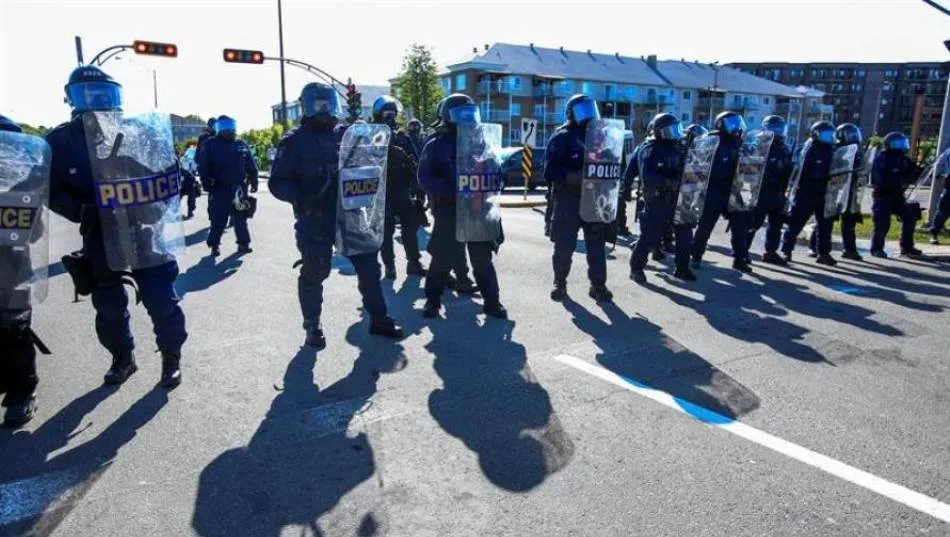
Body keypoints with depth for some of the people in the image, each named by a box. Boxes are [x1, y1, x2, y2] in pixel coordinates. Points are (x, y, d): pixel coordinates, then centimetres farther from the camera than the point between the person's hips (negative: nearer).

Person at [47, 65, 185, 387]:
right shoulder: (60, 141, -1)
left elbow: (168, 172, 2)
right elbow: (52, 190, 1)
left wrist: (159, 207, -14)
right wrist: (81, 211, -17)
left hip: (144, 234, -2)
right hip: (99, 240, 2)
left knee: (163, 302, -1)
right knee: (109, 308, 15)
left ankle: (171, 358, 19)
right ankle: (122, 358, 36)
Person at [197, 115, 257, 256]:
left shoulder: (242, 145, 7)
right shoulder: (210, 144, -1)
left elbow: (251, 166, 10)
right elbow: (203, 166, -1)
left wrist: (253, 181, 6)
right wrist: (206, 182, -8)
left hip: (239, 189, 3)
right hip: (219, 189, -3)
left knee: (241, 218, 10)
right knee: (218, 219, 1)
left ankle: (243, 243, 19)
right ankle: (214, 245, 12)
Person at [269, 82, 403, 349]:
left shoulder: (344, 134, 8)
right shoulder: (294, 141, -5)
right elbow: (277, 182, -9)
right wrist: (301, 198, -25)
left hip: (348, 213, 5)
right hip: (315, 219, -5)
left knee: (368, 265, 7)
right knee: (314, 272, 5)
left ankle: (378, 319, 21)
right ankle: (313, 326, 22)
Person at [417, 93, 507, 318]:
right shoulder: (435, 145, -2)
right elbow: (425, 179, -9)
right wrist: (450, 190, -21)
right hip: (448, 210, -3)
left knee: (482, 258, 8)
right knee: (443, 257, 2)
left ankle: (492, 301, 16)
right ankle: (433, 299, 19)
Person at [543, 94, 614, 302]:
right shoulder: (561, 137, -3)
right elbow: (550, 172, -13)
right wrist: (573, 177, -25)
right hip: (568, 199, -5)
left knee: (597, 244, 6)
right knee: (564, 245, 2)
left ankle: (598, 285, 15)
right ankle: (560, 284, 16)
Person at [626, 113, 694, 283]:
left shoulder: (676, 147, 11)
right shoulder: (649, 150, -12)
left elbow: (683, 168, 19)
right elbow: (646, 176, -26)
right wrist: (666, 182, -35)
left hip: (675, 199, 8)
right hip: (656, 200, -7)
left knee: (684, 233, 10)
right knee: (649, 237, -4)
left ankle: (681, 268, 22)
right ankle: (636, 268, 11)